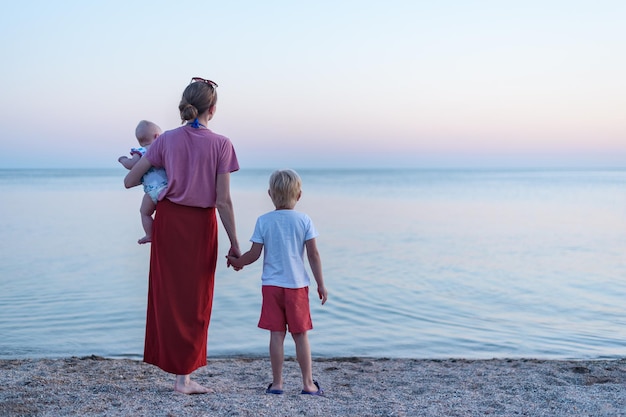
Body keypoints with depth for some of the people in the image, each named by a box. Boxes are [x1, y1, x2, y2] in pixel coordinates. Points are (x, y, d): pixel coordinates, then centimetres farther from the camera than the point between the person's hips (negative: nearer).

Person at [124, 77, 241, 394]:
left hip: (168, 220, 3)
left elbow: (130, 181, 2)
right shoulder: (221, 144, -9)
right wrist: (234, 243, -5)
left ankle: (170, 358, 27)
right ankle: (184, 376, 13)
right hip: (201, 225, -2)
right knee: (195, 299, 8)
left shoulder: (166, 140, -1)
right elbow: (223, 201, -12)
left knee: (167, 292, 16)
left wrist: (156, 173, 22)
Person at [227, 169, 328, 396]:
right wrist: (321, 285, 4)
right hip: (297, 285, 0)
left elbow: (254, 254, -2)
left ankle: (277, 383, 8)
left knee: (276, 334, 3)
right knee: (300, 335, 7)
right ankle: (308, 383, 11)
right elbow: (313, 255, -3)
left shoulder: (263, 221, -2)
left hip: (272, 285, 0)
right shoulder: (304, 220, -1)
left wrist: (236, 261, 17)